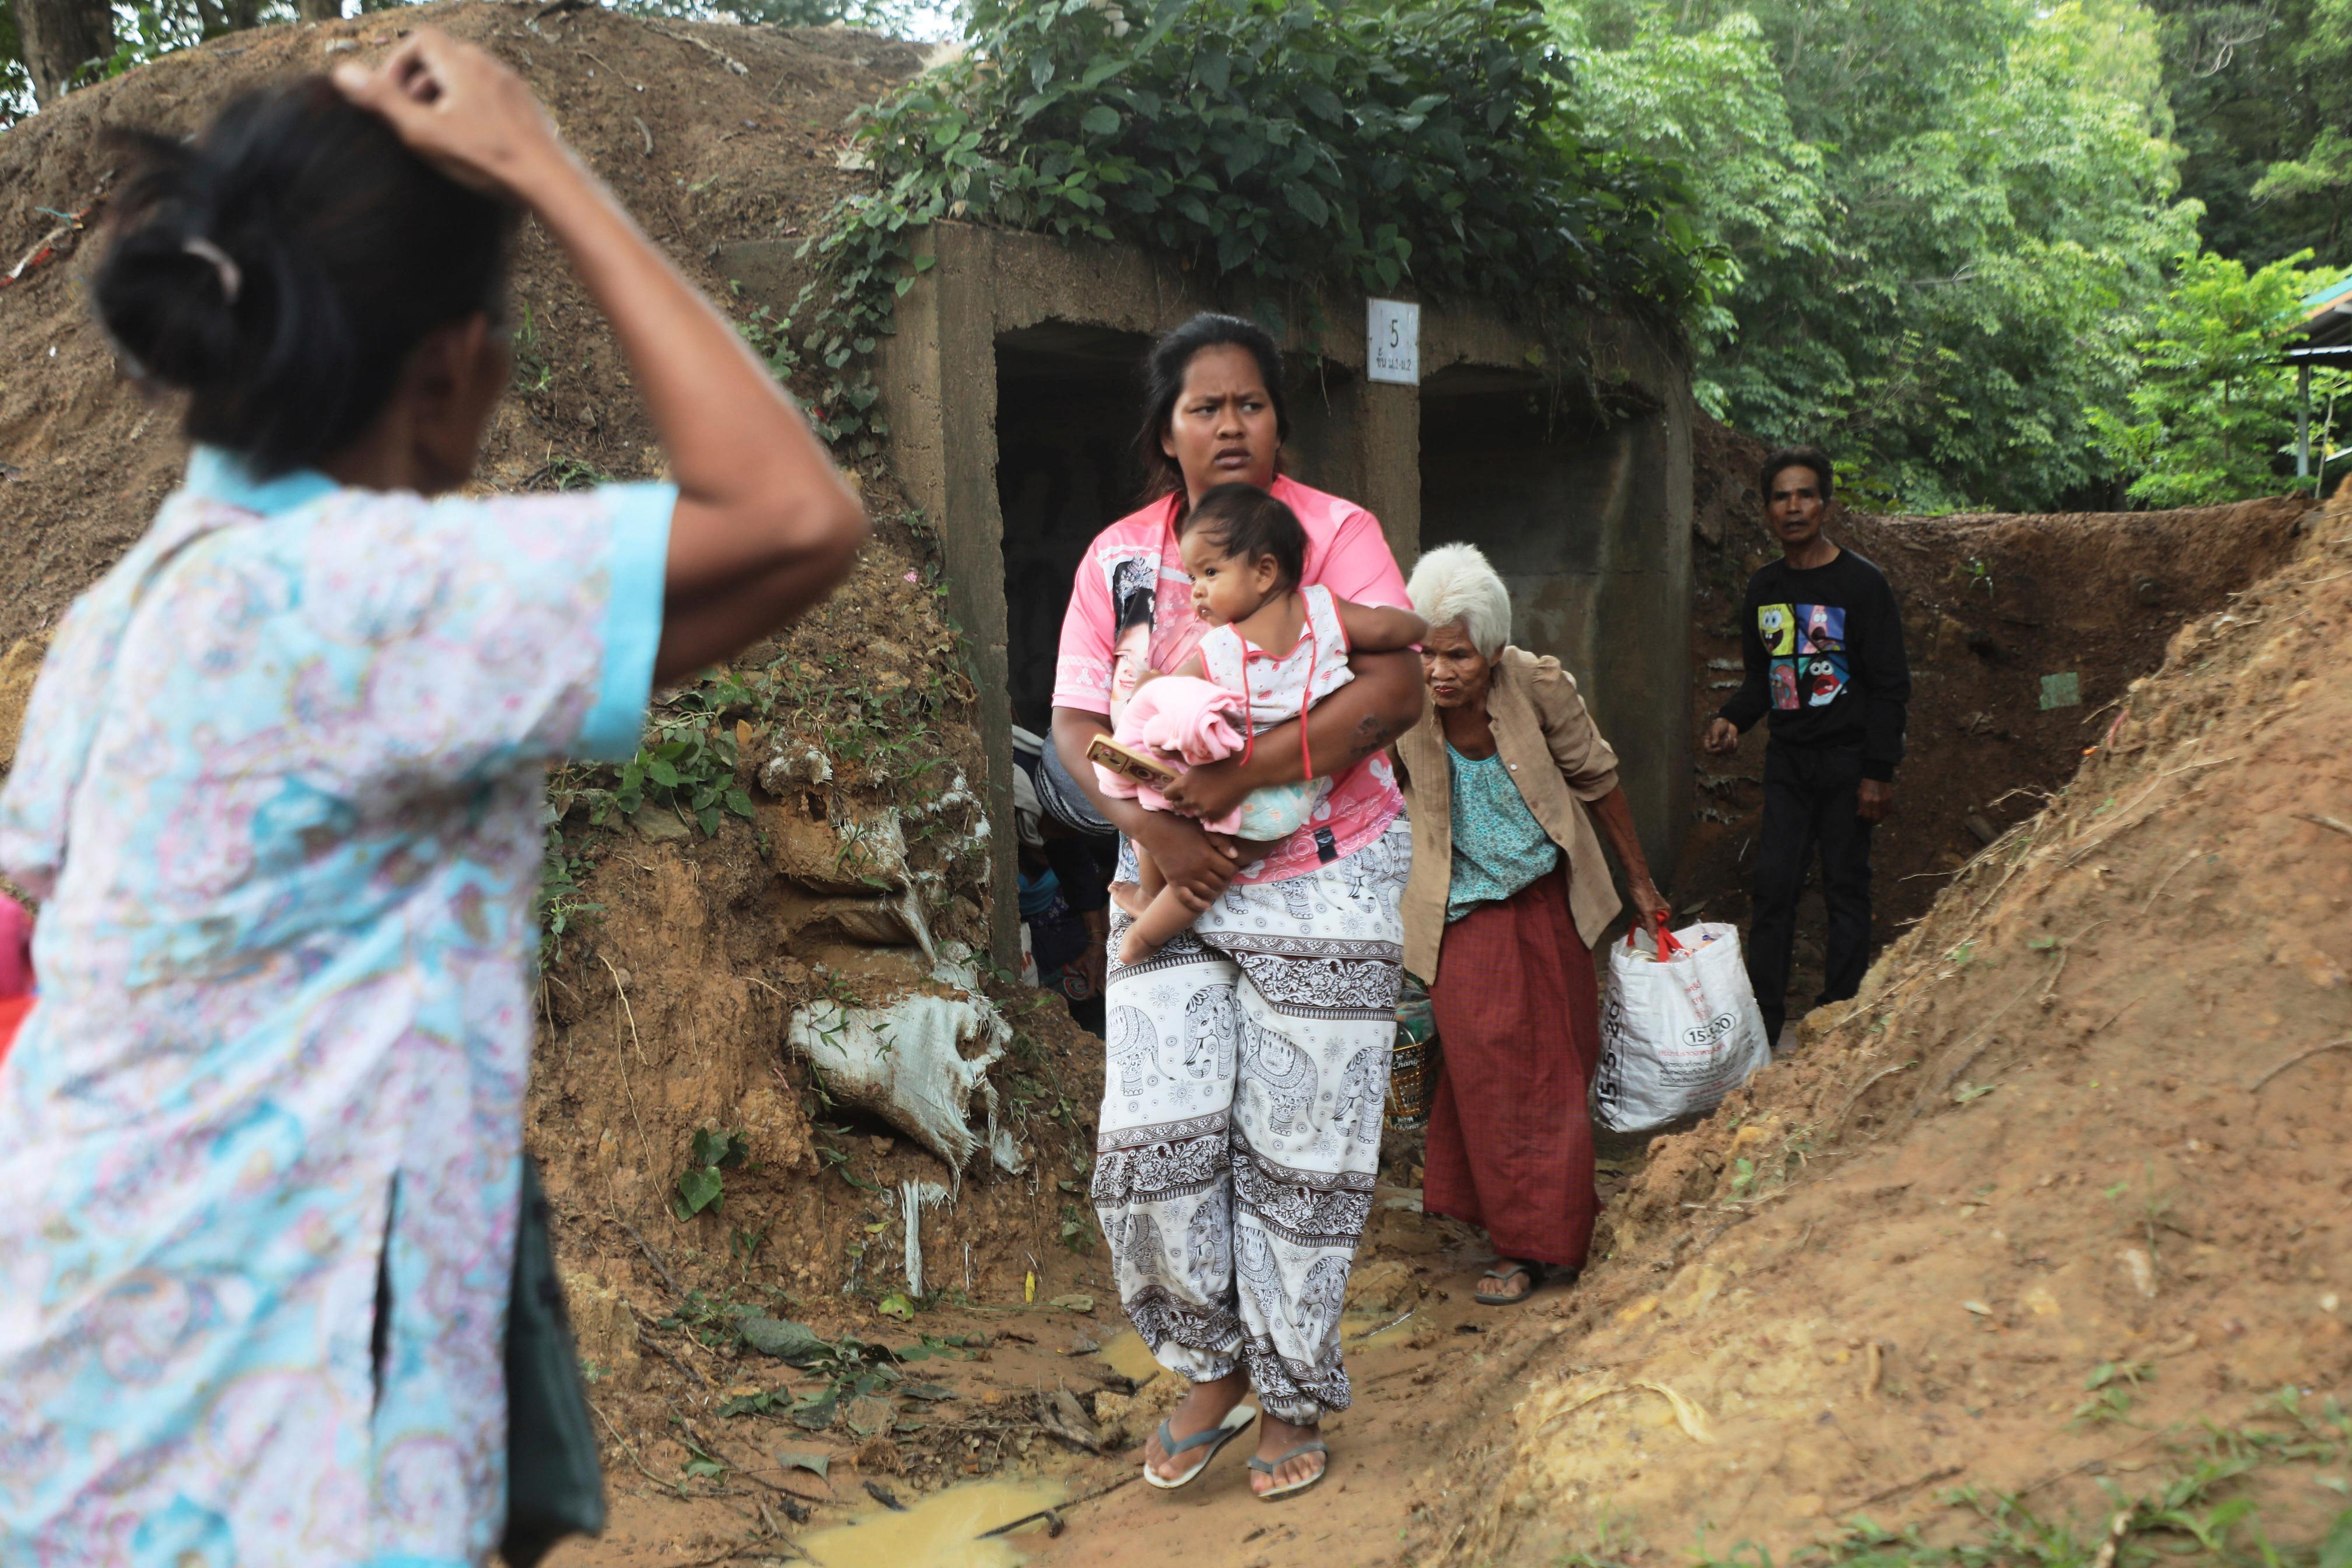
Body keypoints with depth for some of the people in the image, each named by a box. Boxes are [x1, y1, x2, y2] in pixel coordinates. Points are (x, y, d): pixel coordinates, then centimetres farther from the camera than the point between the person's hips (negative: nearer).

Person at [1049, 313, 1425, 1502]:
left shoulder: (1337, 533, -5)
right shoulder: (1117, 557, 5)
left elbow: (1395, 692, -18)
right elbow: (1076, 726, 1)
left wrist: (1243, 775, -25)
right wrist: (1150, 826, -17)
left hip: (1321, 879, -3)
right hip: (1175, 880, 3)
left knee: (1298, 1149, 4)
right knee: (1154, 1137, -3)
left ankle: (1291, 1394, 24)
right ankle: (1212, 1369, 22)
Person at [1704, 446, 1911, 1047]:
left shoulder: (1862, 583, -7)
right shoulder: (1763, 589, 9)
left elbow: (1890, 686, -7)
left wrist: (1879, 773, -12)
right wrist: (1731, 719, -2)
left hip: (1848, 760, -4)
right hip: (1787, 758, 5)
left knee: (1845, 889, 2)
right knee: (1773, 886, 2)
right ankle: (1763, 1024, 8)